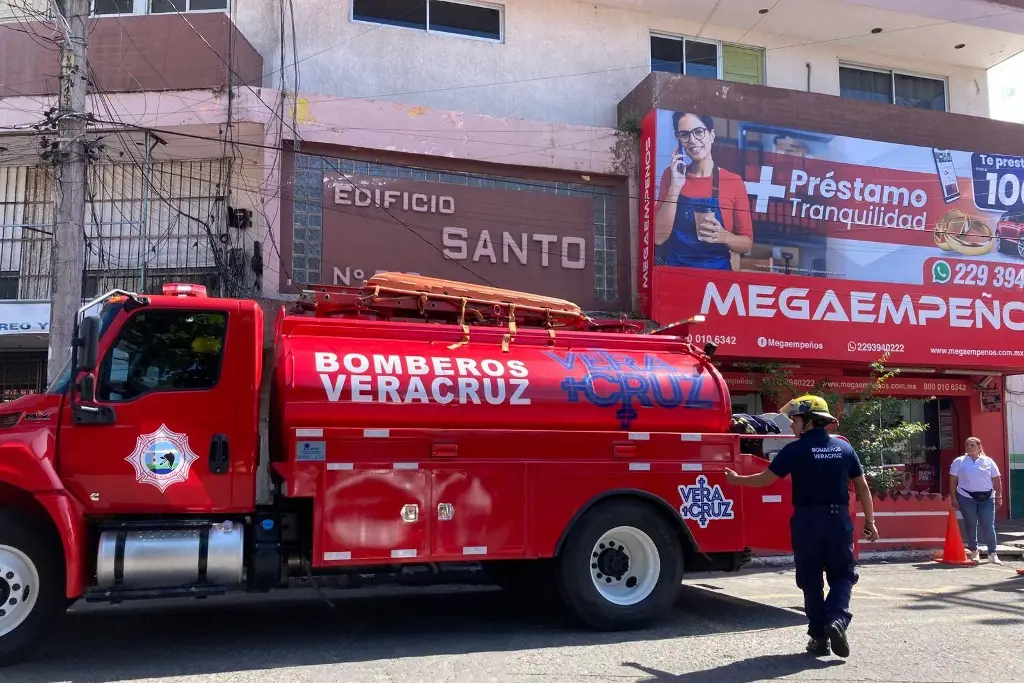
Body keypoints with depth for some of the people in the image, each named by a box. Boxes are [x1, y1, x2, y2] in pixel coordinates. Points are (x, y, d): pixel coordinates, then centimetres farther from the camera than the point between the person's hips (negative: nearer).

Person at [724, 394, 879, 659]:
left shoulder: (796, 449, -7)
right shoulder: (844, 447, 5)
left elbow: (766, 479, -5)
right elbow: (862, 487, 8)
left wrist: (737, 479, 11)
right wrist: (869, 521, 16)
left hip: (807, 520, -2)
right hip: (839, 519, 2)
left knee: (811, 579, 9)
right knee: (842, 574, 13)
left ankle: (820, 637, 10)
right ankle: (837, 619, -10)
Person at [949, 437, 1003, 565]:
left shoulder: (988, 461, 7)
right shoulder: (959, 462, 4)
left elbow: (996, 480, 9)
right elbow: (953, 481, 4)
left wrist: (998, 497, 3)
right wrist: (954, 498, -2)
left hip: (987, 498, 0)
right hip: (967, 498, 0)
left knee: (989, 526, -2)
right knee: (970, 525, 6)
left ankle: (992, 553, 5)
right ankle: (974, 552, 18)